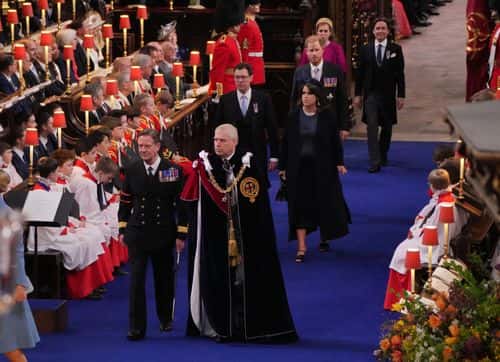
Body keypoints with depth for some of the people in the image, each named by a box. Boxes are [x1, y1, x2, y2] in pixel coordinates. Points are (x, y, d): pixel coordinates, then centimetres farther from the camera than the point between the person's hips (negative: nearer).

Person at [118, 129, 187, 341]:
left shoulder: (173, 170, -5)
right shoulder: (132, 170, 0)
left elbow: (181, 202, -4)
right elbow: (125, 201, 7)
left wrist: (181, 234, -6)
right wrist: (122, 229, 4)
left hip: (163, 233, 0)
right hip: (138, 233, 0)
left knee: (164, 278, 12)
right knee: (136, 279, -7)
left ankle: (165, 319, 33)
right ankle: (136, 327, -5)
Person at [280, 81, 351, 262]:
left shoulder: (327, 116, -4)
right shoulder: (293, 116, 0)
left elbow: (335, 140, 0)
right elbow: (286, 142, 4)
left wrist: (339, 162, -4)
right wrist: (283, 166, 3)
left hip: (322, 167, -1)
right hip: (298, 167, 1)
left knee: (325, 203, 9)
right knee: (300, 205, -2)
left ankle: (324, 238, 31)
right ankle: (301, 247, 0)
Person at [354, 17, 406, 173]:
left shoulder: (396, 49, 1)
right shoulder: (365, 49, 4)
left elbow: (400, 73, 0)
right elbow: (360, 73, 6)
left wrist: (401, 95, -4)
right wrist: (357, 95, 3)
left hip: (388, 95, 0)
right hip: (370, 94, 0)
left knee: (386, 128, 11)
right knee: (372, 127, -10)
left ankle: (383, 156, 30)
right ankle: (375, 162, -13)